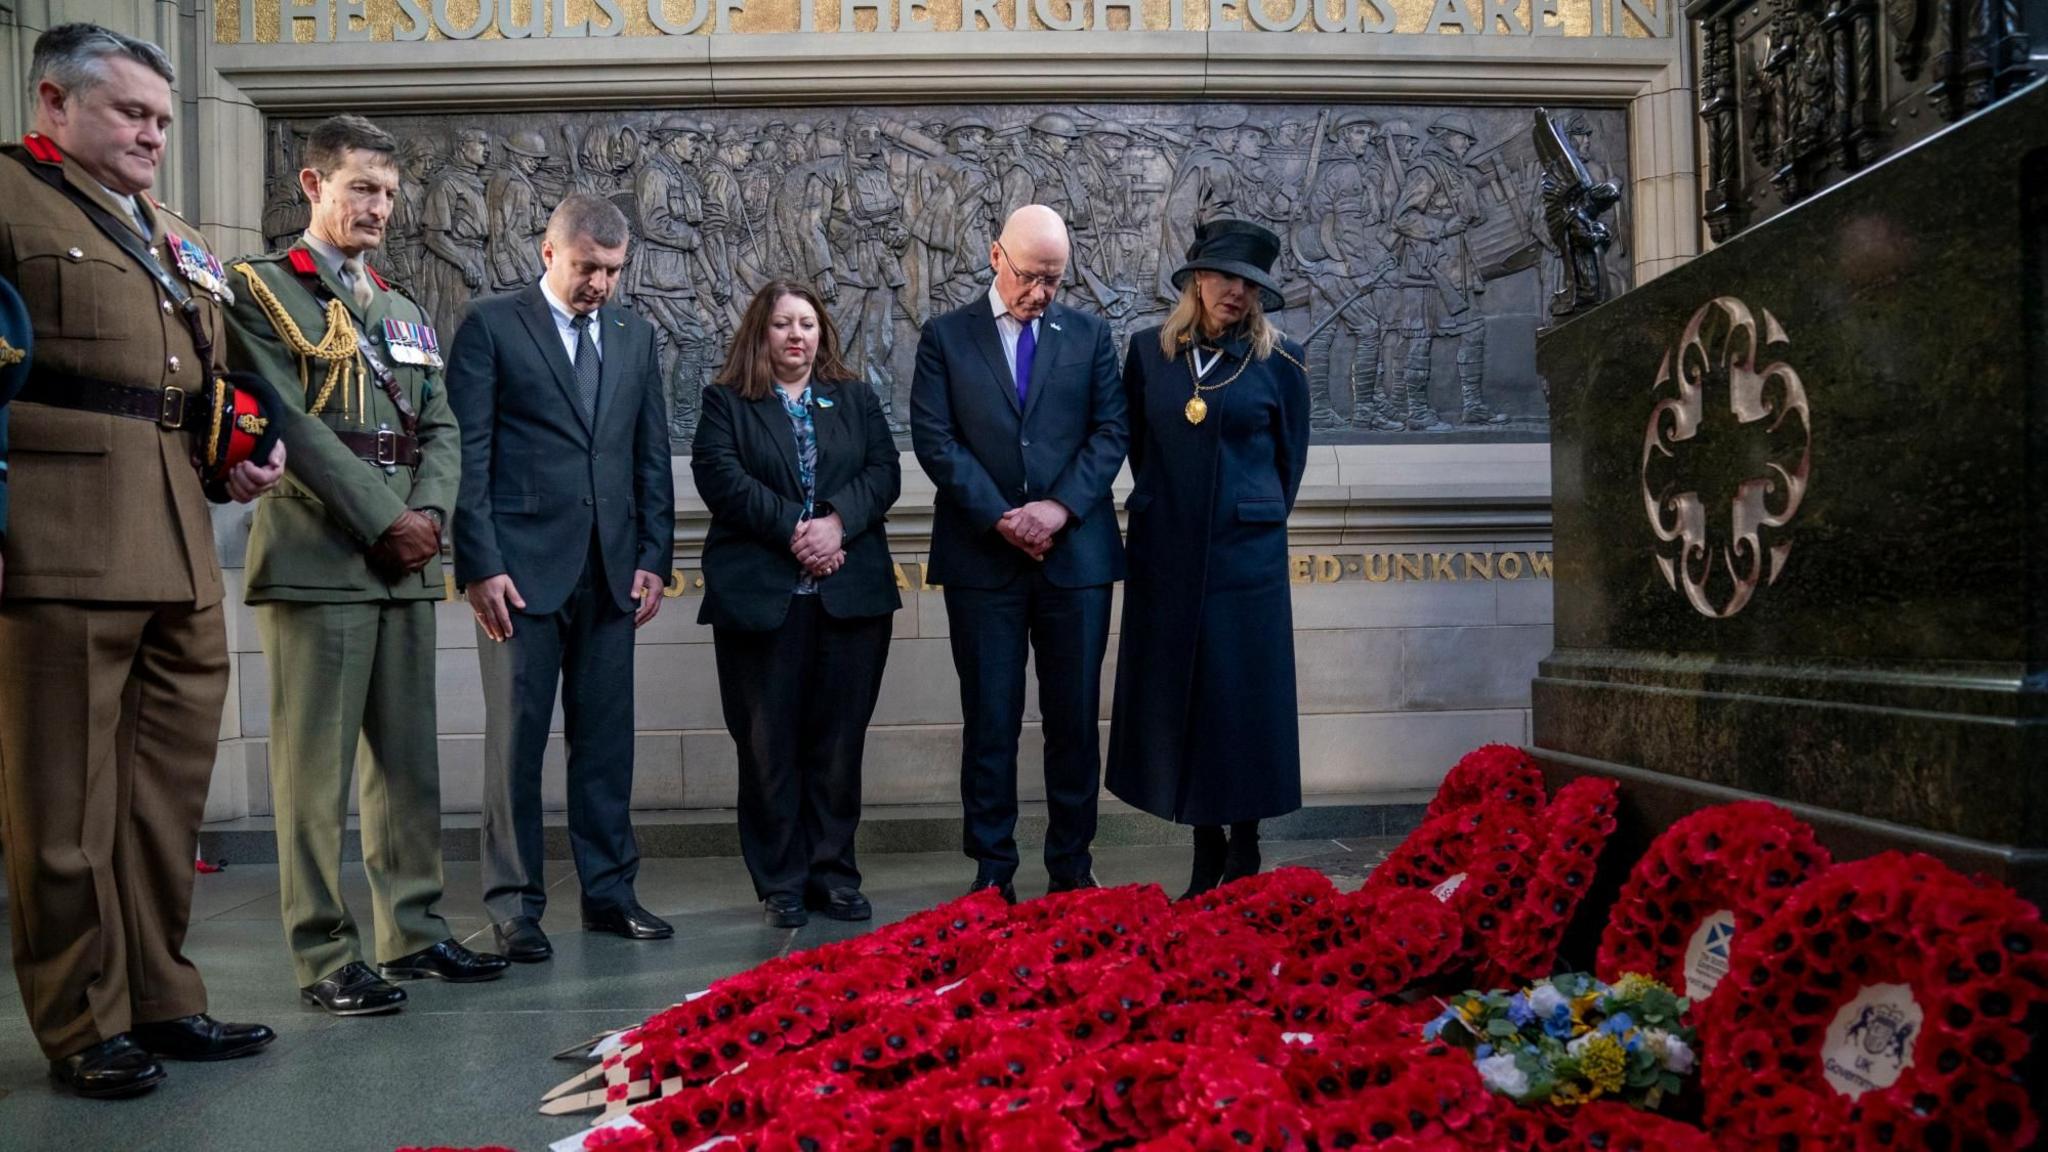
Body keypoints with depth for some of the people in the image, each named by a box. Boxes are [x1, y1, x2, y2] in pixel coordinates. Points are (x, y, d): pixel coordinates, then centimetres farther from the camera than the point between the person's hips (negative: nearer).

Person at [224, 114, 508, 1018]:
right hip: (317, 559, -7)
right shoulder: (262, 289, 1)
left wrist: (429, 514, -5)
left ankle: (412, 932, 18)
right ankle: (324, 956, 3)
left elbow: (439, 429, 14)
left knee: (410, 760, 9)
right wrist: (383, 521, -13)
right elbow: (290, 424, -10)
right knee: (316, 766, -4)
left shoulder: (402, 313, 21)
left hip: (406, 565, 7)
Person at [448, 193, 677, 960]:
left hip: (612, 570, 4)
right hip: (522, 566, -4)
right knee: (516, 740, 1)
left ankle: (609, 890, 18)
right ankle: (515, 903, 10)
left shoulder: (634, 336, 14)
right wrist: (480, 564, -11)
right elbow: (469, 454, -4)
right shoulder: (491, 327, 1)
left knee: (606, 740, 8)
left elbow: (652, 456, 15)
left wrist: (654, 557, 7)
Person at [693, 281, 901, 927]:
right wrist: (794, 529, -14)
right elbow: (722, 478, -6)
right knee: (769, 742, 1)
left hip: (850, 593, 2)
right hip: (762, 596, -2)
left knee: (839, 739, 4)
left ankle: (832, 873, 14)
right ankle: (780, 884, 10)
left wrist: (837, 521, -13)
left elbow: (884, 472, 4)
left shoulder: (857, 399, 16)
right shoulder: (726, 402, 8)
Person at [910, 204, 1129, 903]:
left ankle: (1072, 865, 19)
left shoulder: (1089, 335, 10)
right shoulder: (946, 337, 5)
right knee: (989, 720, 4)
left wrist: (1060, 507, -12)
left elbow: (1110, 431, 3)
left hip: (1075, 552, 1)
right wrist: (1000, 518, -12)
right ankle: (992, 870, 15)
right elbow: (934, 439, -3)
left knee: (1075, 717, 7)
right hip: (982, 557, -1)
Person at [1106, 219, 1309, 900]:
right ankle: (1206, 853, 15)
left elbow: (1290, 457, 10)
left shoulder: (1279, 362, 1)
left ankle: (1244, 852, 13)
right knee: (1179, 697, 5)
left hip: (1244, 552, -2)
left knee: (1243, 696, 1)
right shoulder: (1148, 352, 6)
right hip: (1166, 554, 2)